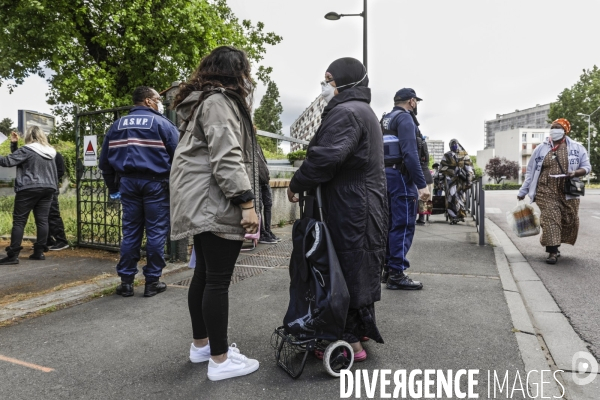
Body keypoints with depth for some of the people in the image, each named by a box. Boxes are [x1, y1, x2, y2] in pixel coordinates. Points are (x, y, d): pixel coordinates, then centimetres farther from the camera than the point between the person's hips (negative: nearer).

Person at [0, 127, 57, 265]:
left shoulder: (27, 150, -9)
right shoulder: (49, 152, 14)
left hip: (29, 189, -6)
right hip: (47, 189, 7)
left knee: (19, 221, -1)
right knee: (42, 220, 6)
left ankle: (13, 255, -1)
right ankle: (39, 252, 9)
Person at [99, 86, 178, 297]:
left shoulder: (117, 125, 14)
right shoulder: (162, 123, -1)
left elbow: (104, 160, 15)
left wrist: (112, 187, 21)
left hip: (128, 183, 5)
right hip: (154, 183, -4)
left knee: (130, 231, 9)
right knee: (156, 232, 1)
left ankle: (126, 281, 12)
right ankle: (152, 281, 6)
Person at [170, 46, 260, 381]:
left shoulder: (205, 100, 23)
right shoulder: (219, 101, -10)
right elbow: (226, 157, -21)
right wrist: (247, 202, -23)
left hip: (202, 202, 11)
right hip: (216, 202, -11)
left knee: (204, 273, 16)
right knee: (219, 280, -6)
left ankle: (201, 344, 28)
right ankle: (220, 360, 4)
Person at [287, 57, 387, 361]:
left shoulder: (345, 112, -13)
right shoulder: (364, 112, 21)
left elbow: (325, 157, -26)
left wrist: (296, 185, -11)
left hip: (351, 209, -11)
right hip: (364, 206, 11)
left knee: (349, 269, -4)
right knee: (360, 269, 17)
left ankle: (351, 340, 7)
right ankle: (361, 328, 31)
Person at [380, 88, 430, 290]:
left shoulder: (385, 120, 18)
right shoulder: (405, 118, -8)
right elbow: (410, 153, -20)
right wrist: (421, 184, -21)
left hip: (386, 175, 9)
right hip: (400, 176, -9)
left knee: (392, 224, 13)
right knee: (403, 226, -5)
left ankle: (388, 269, 20)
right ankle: (396, 274, -2)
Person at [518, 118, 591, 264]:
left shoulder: (577, 148, 6)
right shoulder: (541, 148, 6)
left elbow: (587, 167, 8)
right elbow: (531, 171, 8)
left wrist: (575, 173, -16)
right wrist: (523, 191, 7)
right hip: (547, 191, -1)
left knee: (569, 220, 5)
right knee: (550, 219, -9)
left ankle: (554, 245, 25)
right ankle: (553, 251, -4)